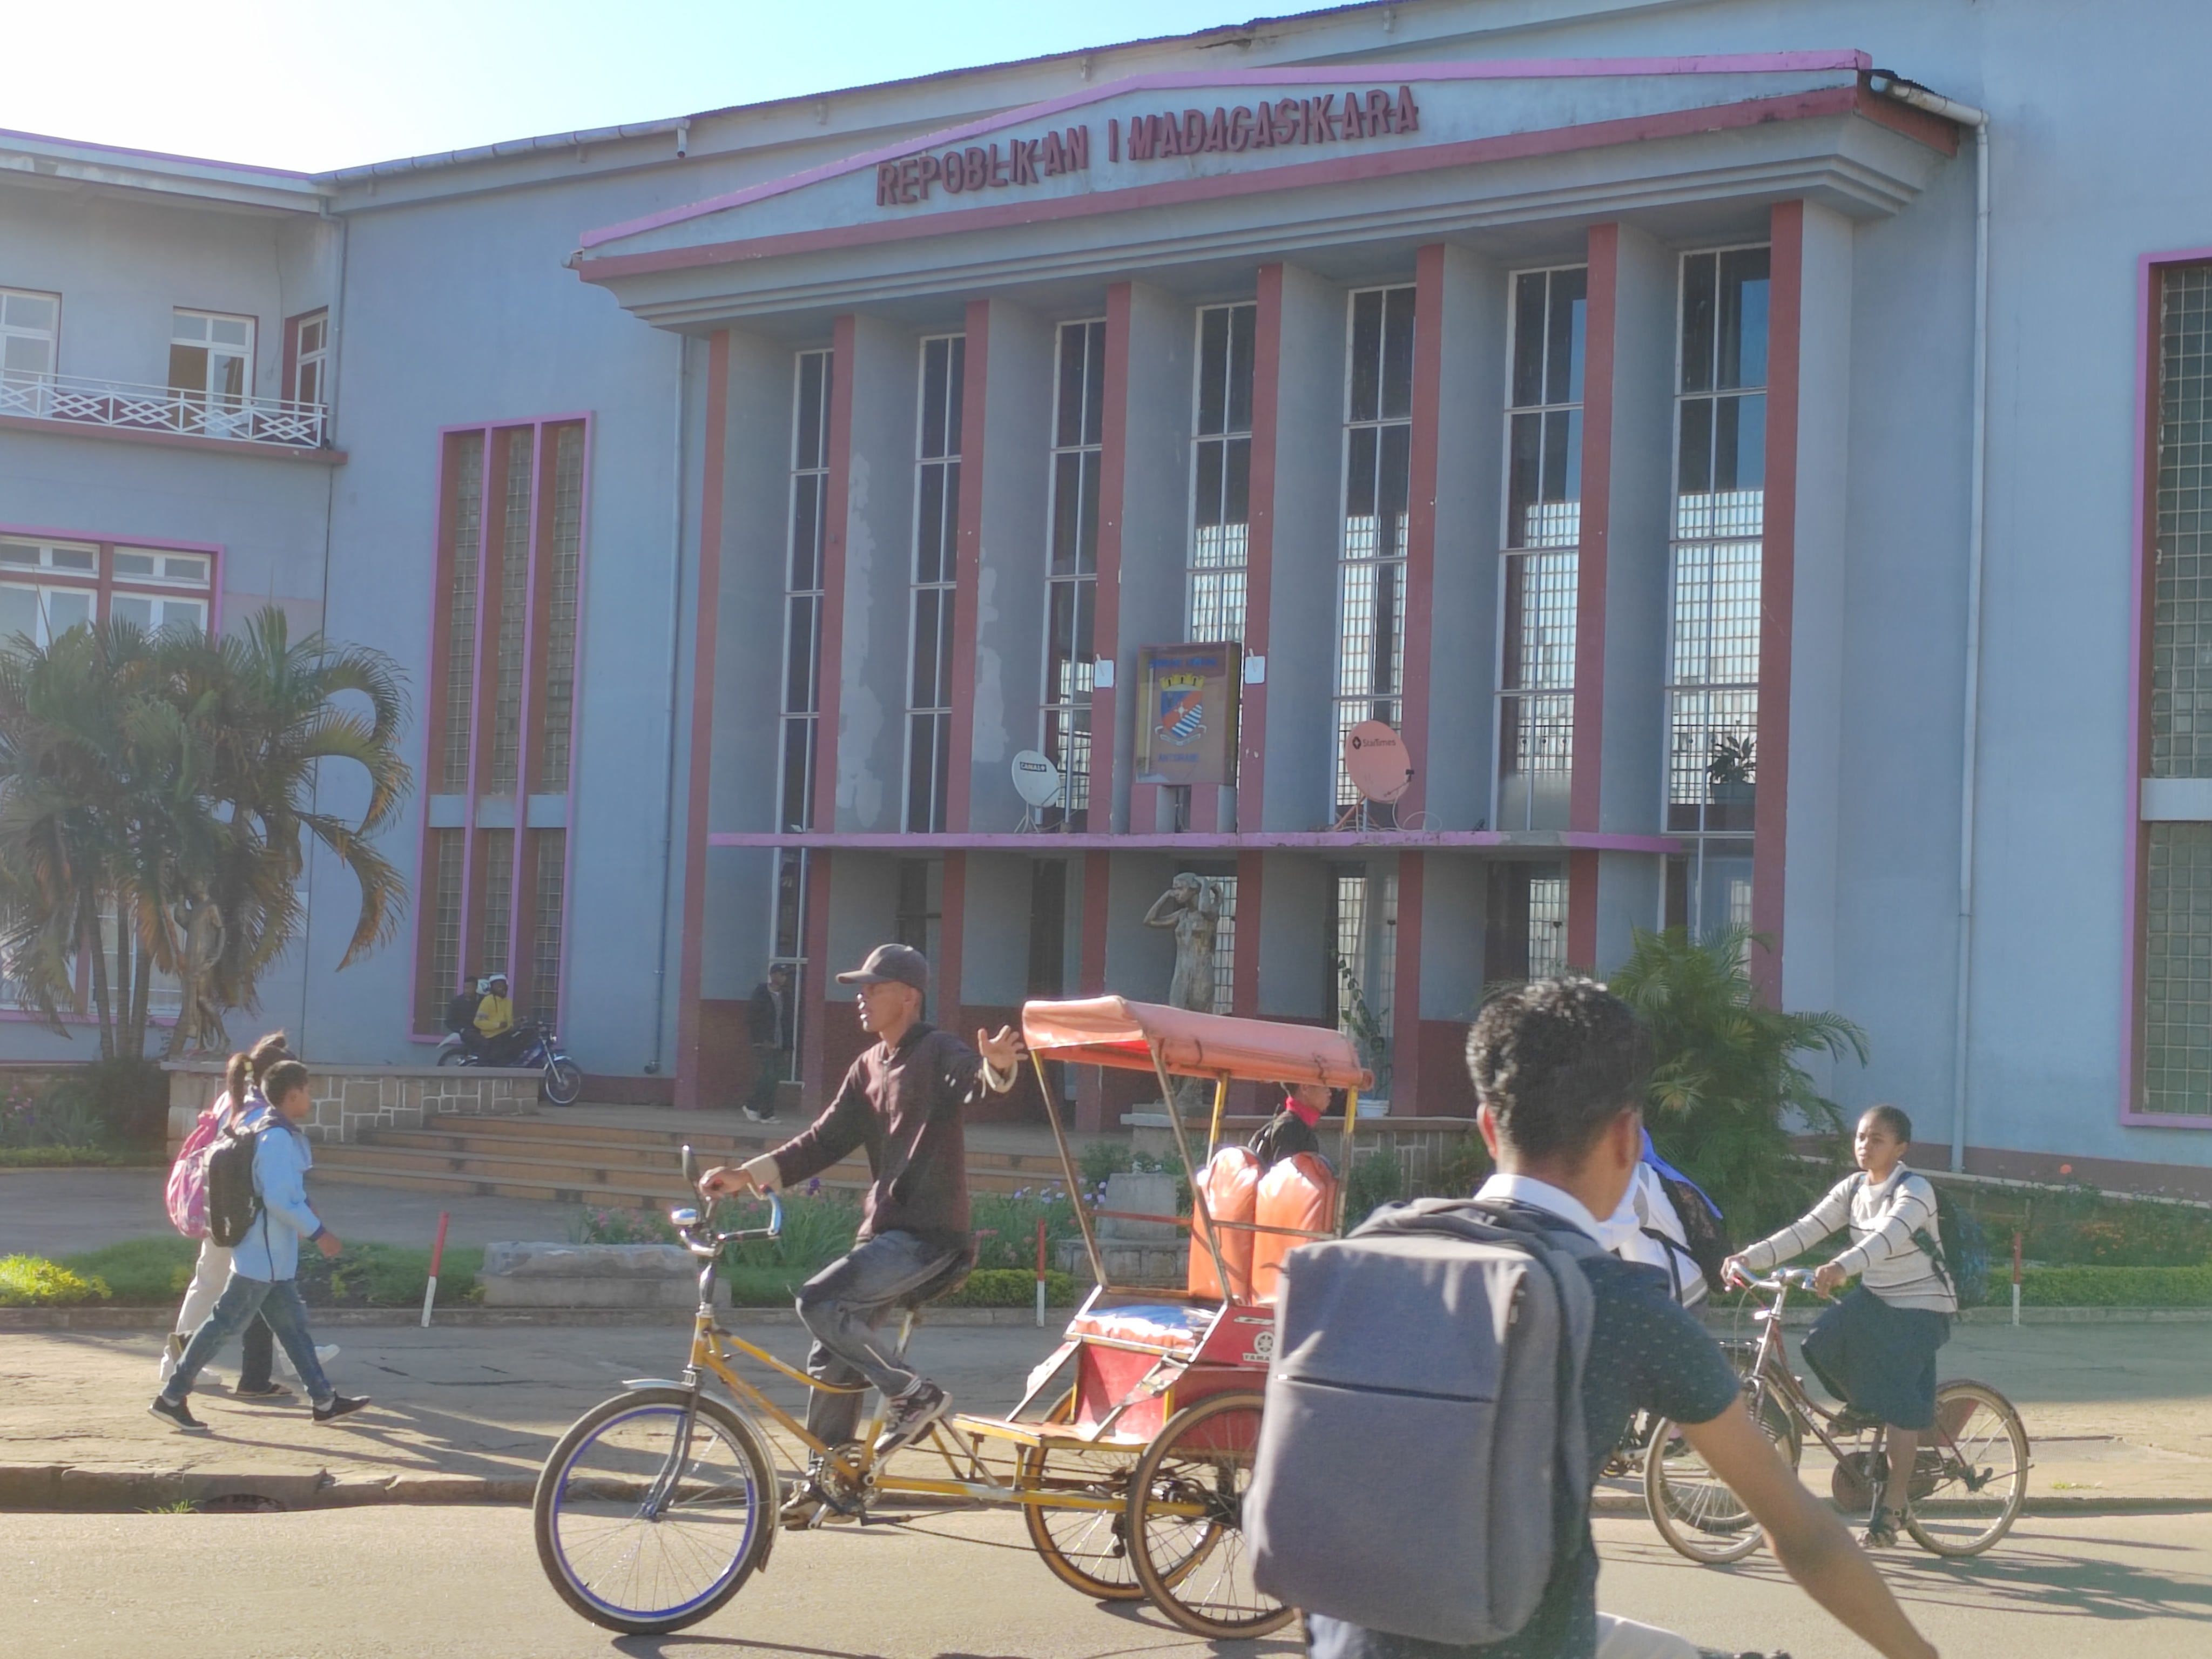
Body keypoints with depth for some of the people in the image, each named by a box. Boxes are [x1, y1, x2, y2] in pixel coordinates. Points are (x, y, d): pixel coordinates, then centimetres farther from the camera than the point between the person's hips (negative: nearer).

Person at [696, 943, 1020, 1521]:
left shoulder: (938, 1054, -9)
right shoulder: (868, 1067, 15)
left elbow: (977, 1079, -30)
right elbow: (825, 1141, 14)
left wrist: (997, 1065, -55)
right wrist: (748, 1175, 3)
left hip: (929, 1234, -8)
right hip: (885, 1231, 8)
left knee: (818, 1302, -22)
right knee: (831, 1359, 9)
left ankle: (912, 1393, -11)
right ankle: (824, 1480, 20)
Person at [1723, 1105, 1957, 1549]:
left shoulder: (1914, 1190, -19)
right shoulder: (1852, 1189, 2)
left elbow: (1890, 1236, -39)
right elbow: (1806, 1229, -7)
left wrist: (1842, 1266, -56)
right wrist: (1751, 1257, -22)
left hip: (1919, 1306, -7)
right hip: (1873, 1297, 7)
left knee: (1898, 1403, -14)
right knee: (1822, 1344, -18)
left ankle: (1893, 1503, -4)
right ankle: (1864, 1406, 12)